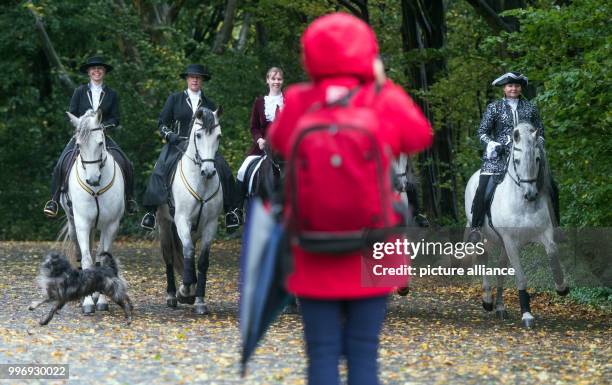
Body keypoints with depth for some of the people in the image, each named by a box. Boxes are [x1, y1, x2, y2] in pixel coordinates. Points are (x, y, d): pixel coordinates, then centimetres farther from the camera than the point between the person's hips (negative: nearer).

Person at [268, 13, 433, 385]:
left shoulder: (297, 105, -7)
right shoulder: (385, 104, -9)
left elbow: (278, 140, 14)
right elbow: (420, 136, 10)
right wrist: (383, 86, 14)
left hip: (314, 258, 0)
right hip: (369, 256, 0)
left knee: (322, 353, 5)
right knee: (363, 353, 6)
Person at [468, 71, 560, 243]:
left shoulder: (530, 107, 13)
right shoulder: (494, 107, 6)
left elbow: (540, 131, 18)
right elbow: (482, 132, 5)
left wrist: (539, 146, -2)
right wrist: (491, 143, -15)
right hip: (499, 157, -2)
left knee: (551, 187, -9)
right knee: (483, 189, -21)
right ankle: (475, 228, -11)